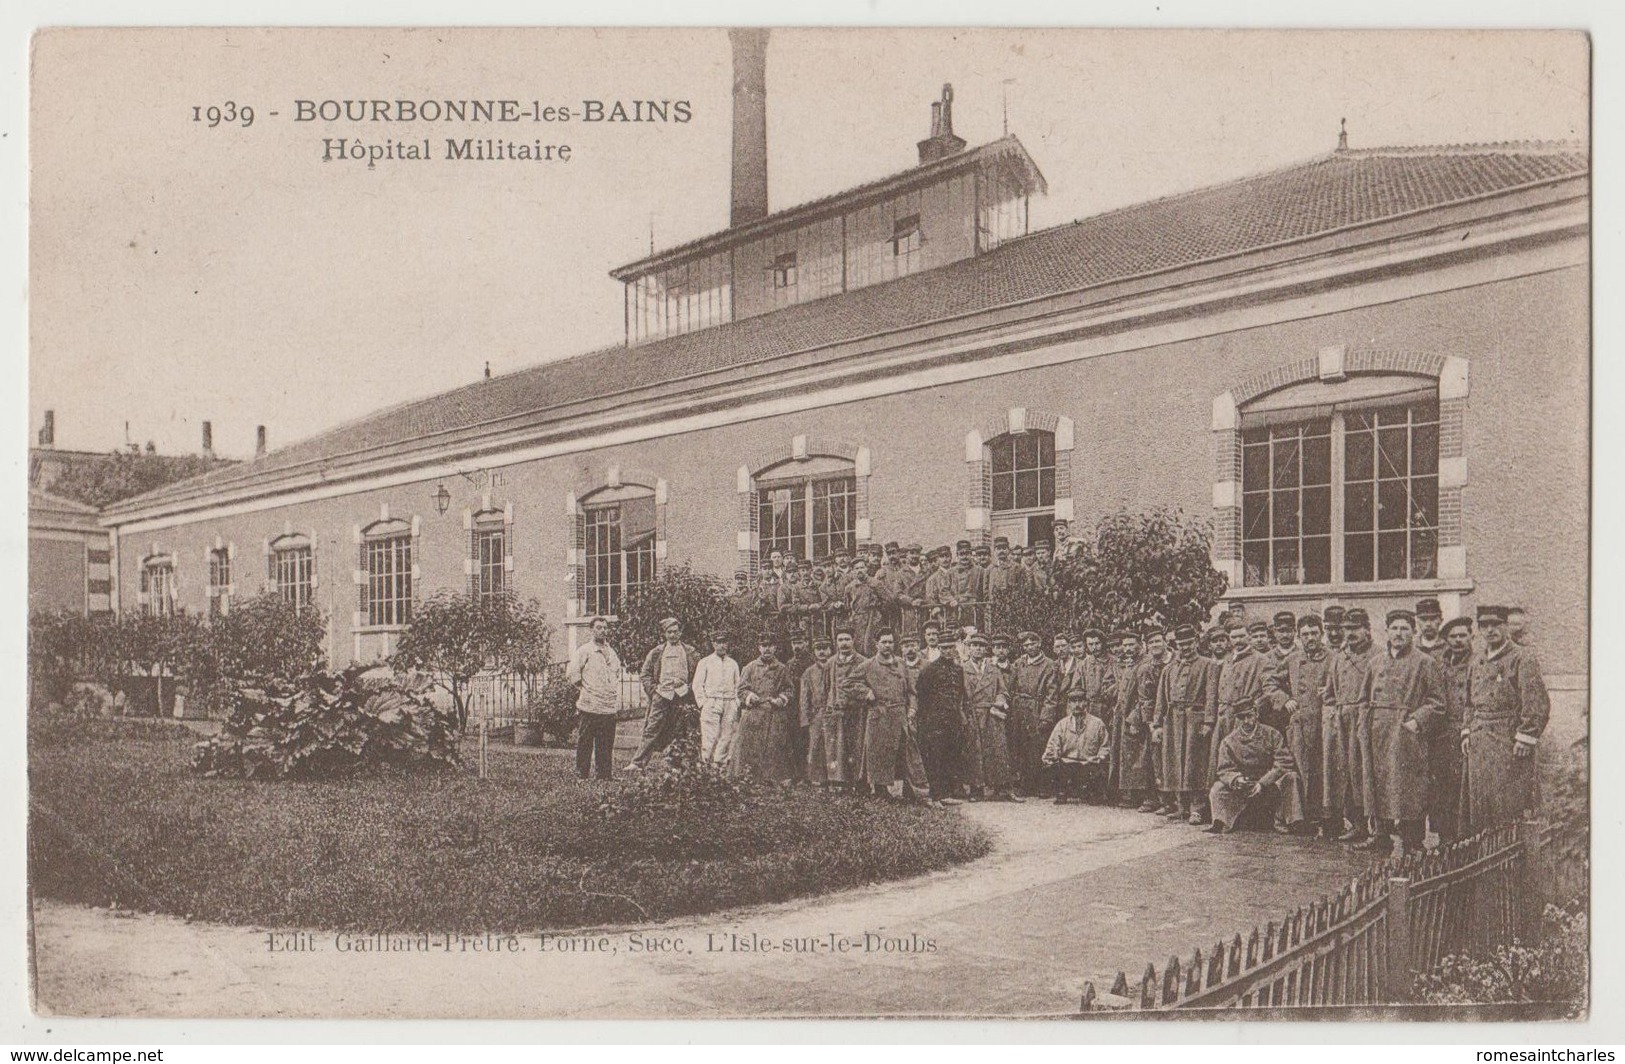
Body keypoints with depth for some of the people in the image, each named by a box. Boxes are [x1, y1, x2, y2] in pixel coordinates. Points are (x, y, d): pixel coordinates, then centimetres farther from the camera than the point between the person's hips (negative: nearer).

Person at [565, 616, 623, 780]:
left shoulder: (611, 652, 15)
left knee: (606, 746, 9)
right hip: (589, 706, -6)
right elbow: (571, 673, -9)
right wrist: (585, 688, -2)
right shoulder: (585, 651, -5)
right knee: (584, 744, -1)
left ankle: (606, 775, 14)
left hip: (609, 707, 6)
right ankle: (582, 775, 5)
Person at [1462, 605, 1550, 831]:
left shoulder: (1522, 658, -6)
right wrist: (1466, 734, 12)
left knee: (1509, 805, -5)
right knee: (1477, 805, 8)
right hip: (1478, 744, 7)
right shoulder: (1476, 664, 16)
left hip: (1509, 744, -7)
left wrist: (1525, 739, -16)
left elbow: (1538, 703, -12)